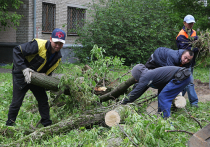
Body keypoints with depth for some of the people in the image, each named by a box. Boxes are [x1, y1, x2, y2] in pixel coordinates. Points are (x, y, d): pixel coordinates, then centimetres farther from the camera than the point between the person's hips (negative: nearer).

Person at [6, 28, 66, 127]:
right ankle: (9, 124, 17)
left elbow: (48, 71, 7)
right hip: (21, 76, -6)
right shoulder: (39, 45, -27)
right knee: (16, 102, -1)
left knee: (43, 100, 7)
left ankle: (47, 125, 18)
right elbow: (17, 51, -26)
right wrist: (24, 68, -32)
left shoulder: (58, 56, -3)